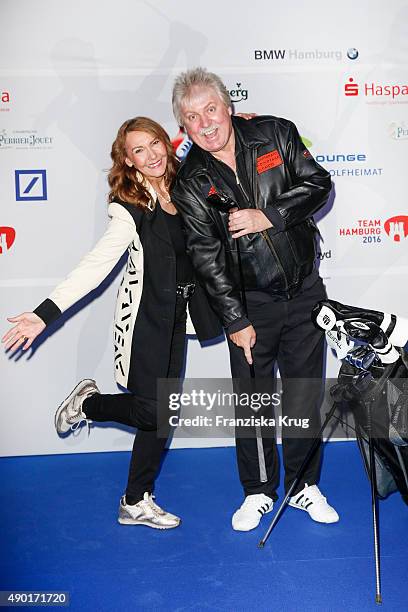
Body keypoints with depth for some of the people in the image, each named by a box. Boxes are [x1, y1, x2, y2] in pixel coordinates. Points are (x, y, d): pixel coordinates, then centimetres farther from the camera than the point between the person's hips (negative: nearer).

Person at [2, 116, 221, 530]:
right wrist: (45, 313, -30)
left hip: (176, 312, 6)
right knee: (151, 409, -8)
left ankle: (136, 502, 23)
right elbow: (95, 266, -22)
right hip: (146, 314, -6)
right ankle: (87, 404, 23)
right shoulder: (128, 209, -15)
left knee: (165, 409, 9)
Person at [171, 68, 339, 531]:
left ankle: (304, 485, 29)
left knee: (305, 395, 9)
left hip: (305, 291, 1)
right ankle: (258, 491, 27)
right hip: (250, 303, -1)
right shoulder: (190, 184, -6)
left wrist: (269, 217, -17)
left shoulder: (275, 134, -2)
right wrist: (236, 322, -13)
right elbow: (207, 258, -10)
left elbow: (319, 183, -3)